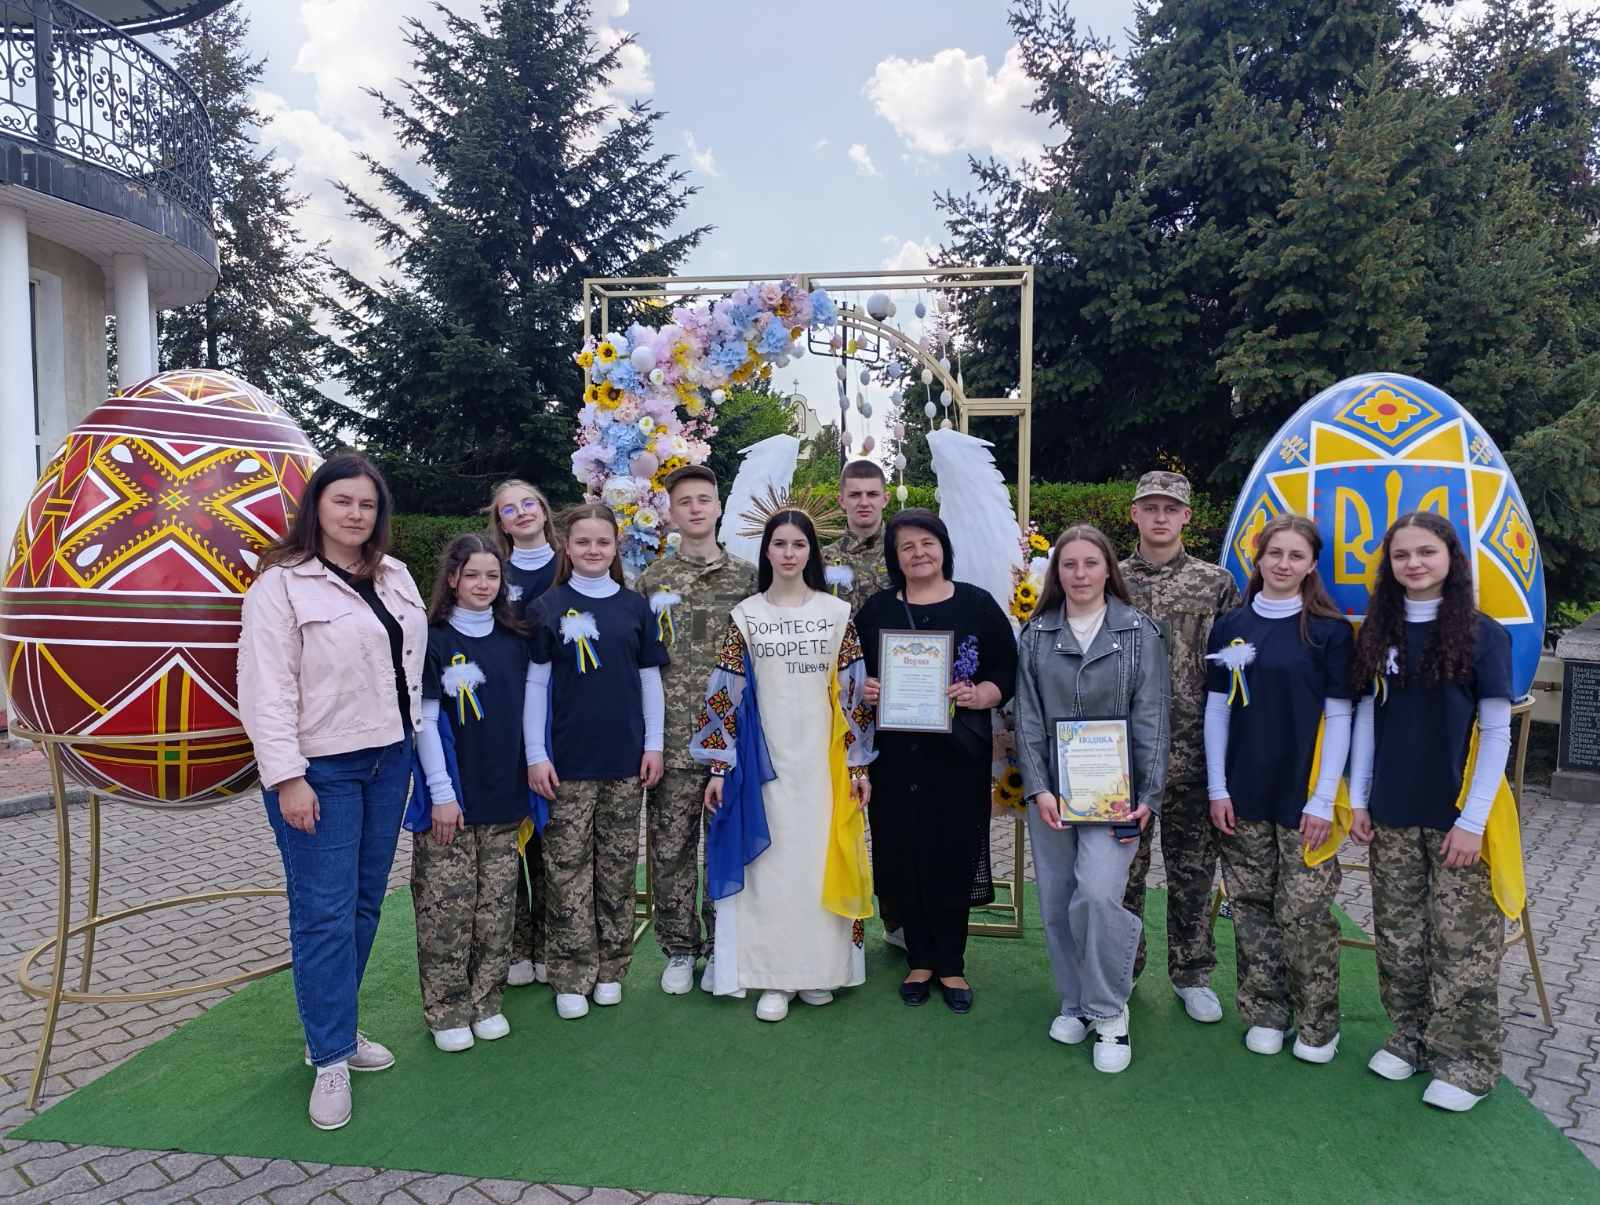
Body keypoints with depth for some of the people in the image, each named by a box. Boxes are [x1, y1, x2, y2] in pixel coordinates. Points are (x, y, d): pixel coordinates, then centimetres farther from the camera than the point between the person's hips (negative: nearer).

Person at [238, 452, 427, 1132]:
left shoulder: (395, 578, 10)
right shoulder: (281, 584, -9)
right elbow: (266, 691, -12)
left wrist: (412, 738, 12)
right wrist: (286, 778, -16)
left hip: (388, 759, 6)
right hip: (319, 769, -6)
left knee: (364, 903, 13)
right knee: (324, 912, -3)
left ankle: (336, 1027, 29)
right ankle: (330, 1060, 10)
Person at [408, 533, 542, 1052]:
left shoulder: (514, 641, 8)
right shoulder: (434, 640, -5)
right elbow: (426, 720, -8)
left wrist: (532, 771, 8)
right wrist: (441, 792, -12)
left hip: (503, 794, 4)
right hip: (451, 794, -4)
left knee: (497, 903, 10)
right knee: (447, 906, 1)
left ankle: (487, 1002, 23)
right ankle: (447, 1011, 15)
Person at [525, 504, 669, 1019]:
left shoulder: (635, 607, 6)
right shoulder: (549, 608, 0)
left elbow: (650, 679, 9)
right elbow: (536, 684, -1)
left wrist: (653, 745, 4)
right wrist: (536, 754, -5)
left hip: (625, 759, 2)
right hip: (567, 761, -2)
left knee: (618, 865, 9)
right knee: (567, 868, 2)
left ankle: (611, 968, 22)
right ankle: (572, 977, 13)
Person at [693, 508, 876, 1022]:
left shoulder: (838, 612, 3)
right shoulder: (745, 616, 2)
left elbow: (854, 691, 3)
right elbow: (726, 695, 1)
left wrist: (859, 764, 0)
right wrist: (719, 768, -2)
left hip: (824, 762, 1)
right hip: (764, 761, 0)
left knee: (820, 860, 6)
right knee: (769, 865, 3)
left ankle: (818, 970, 21)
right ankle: (774, 978, 13)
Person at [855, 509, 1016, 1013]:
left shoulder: (977, 605, 3)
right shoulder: (876, 610, 8)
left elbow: (1008, 674, 2)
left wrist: (979, 695, -16)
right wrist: (864, 688, -9)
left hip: (958, 753, -1)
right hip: (896, 753, 2)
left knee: (953, 855, 2)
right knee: (905, 854, 5)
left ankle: (951, 964, 19)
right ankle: (919, 959, 22)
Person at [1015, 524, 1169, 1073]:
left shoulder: (1139, 633, 0)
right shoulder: (1035, 635, 6)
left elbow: (1151, 720, -2)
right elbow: (1028, 718, 3)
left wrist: (1148, 796, -7)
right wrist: (1038, 789, -6)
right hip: (1051, 791, 3)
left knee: (1097, 893, -18)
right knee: (1056, 901, 8)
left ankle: (1108, 1010, 4)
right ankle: (1074, 1002, 28)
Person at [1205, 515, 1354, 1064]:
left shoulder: (1329, 630, -3)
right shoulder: (1231, 627, 5)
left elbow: (1338, 718, -4)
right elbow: (1216, 710, 6)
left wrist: (1324, 798, -9)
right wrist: (1217, 788, 1)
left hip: (1304, 794, -3)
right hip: (1244, 795, 3)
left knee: (1303, 913, 0)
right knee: (1252, 908, 9)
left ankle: (1318, 1023, 18)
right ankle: (1264, 1013, 24)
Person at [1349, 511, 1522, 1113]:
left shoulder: (1482, 634, -7)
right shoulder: (1378, 633, 5)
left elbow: (1496, 732, -7)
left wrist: (1473, 820, -11)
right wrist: (1358, 800, 6)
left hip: (1456, 816, -4)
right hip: (1391, 817, 4)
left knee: (1463, 944, 3)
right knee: (1398, 938, 12)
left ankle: (1468, 1062, 18)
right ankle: (1410, 1039, 28)